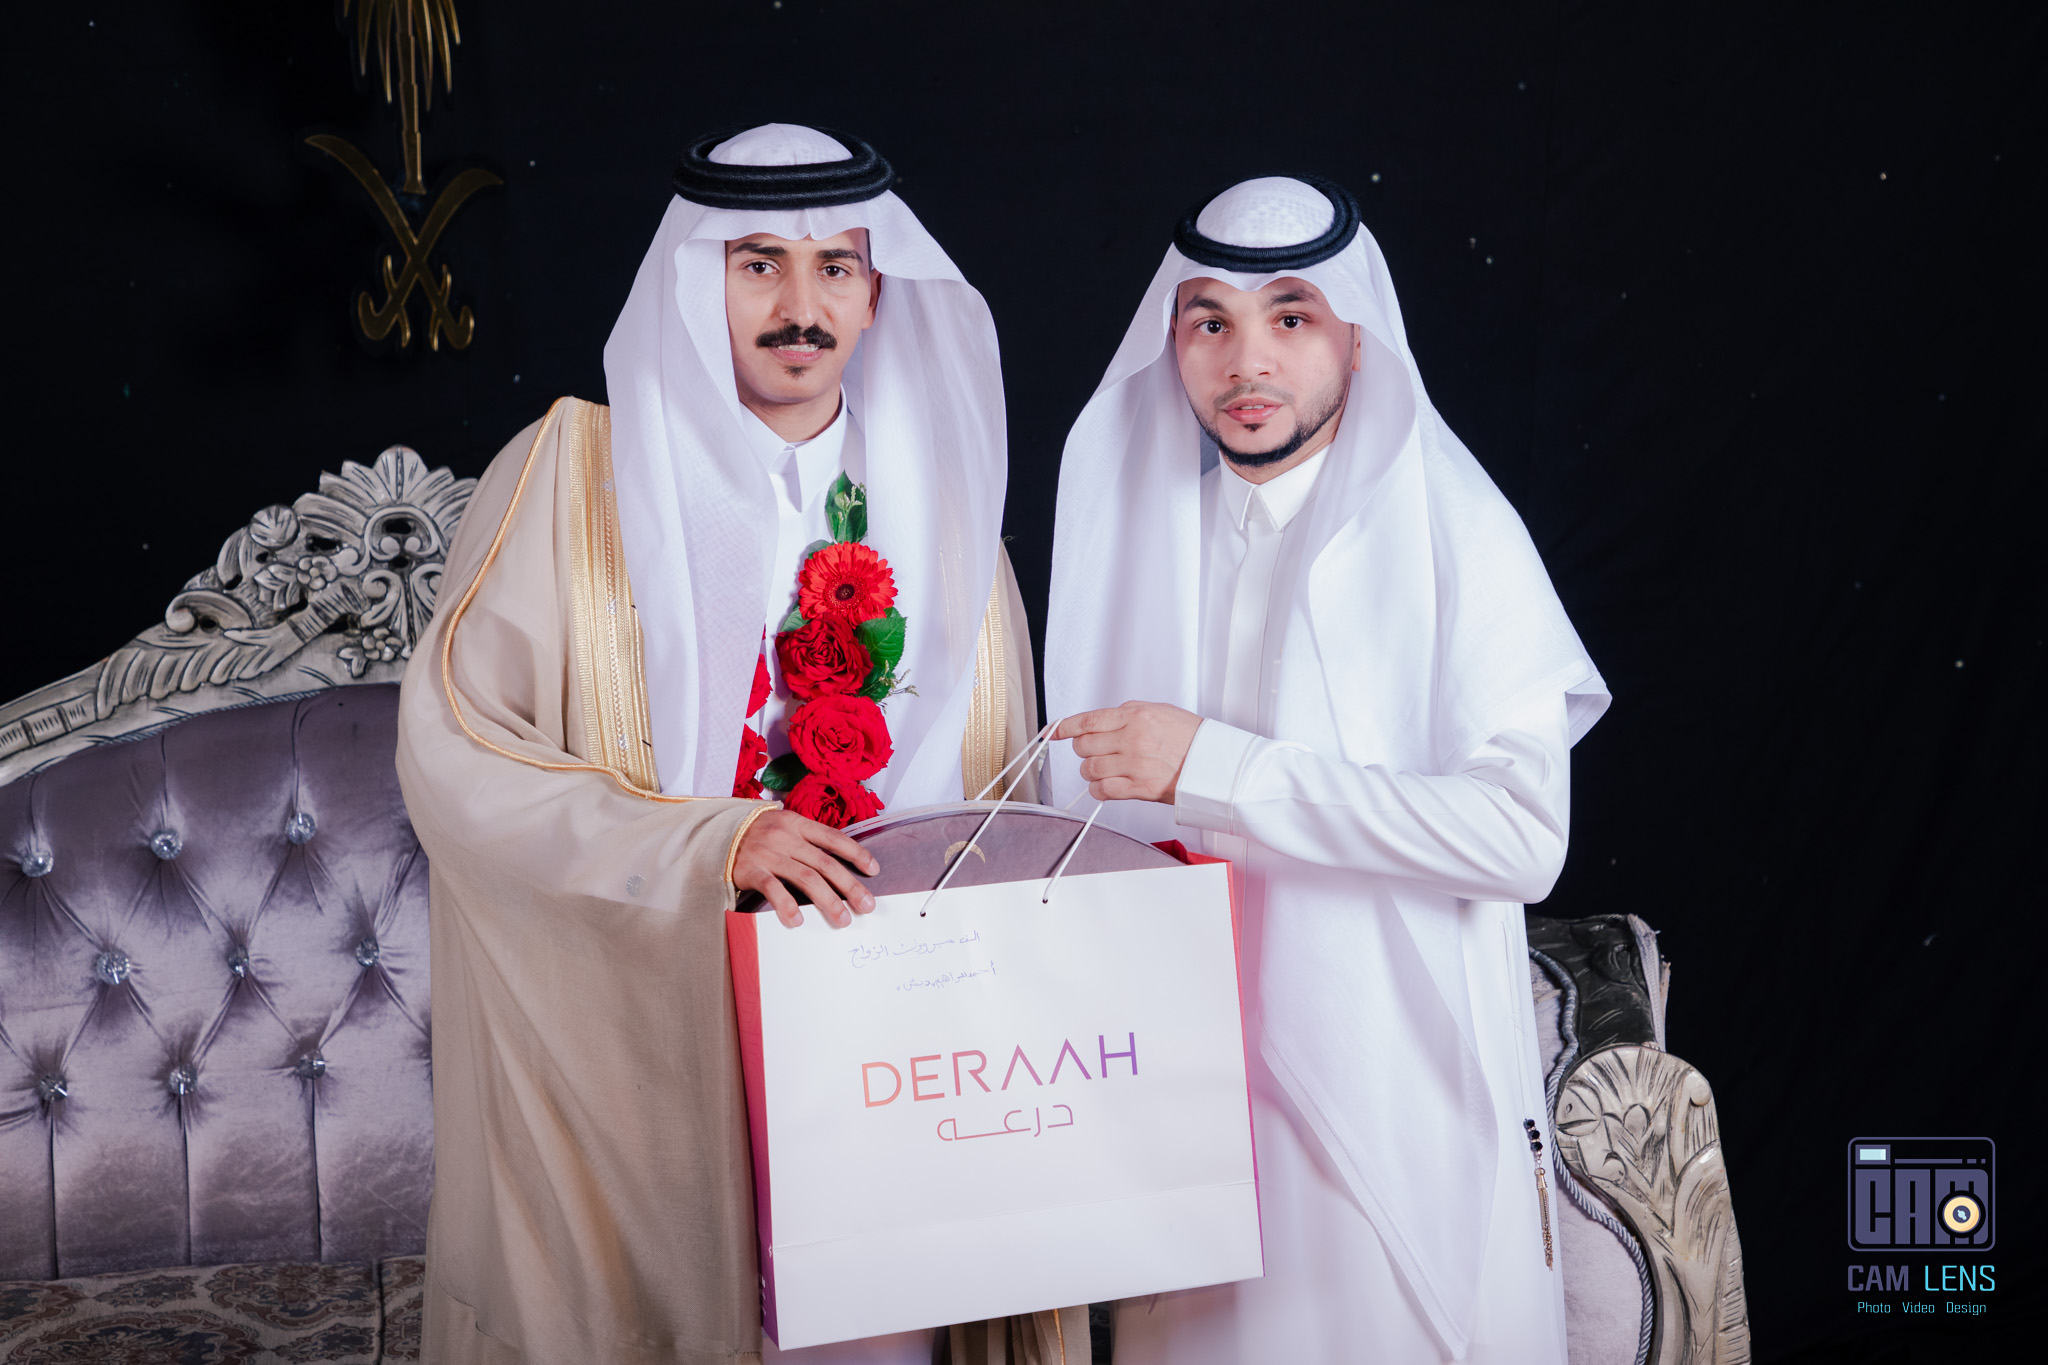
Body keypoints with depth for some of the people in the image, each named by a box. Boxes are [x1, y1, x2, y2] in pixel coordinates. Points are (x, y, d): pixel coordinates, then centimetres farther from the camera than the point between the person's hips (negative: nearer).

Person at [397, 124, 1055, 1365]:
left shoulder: (929, 494, 7)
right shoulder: (575, 474, -5)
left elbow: (1002, 782, 15)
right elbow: (452, 754, -14)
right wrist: (711, 841, -25)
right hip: (635, 1059, -3)